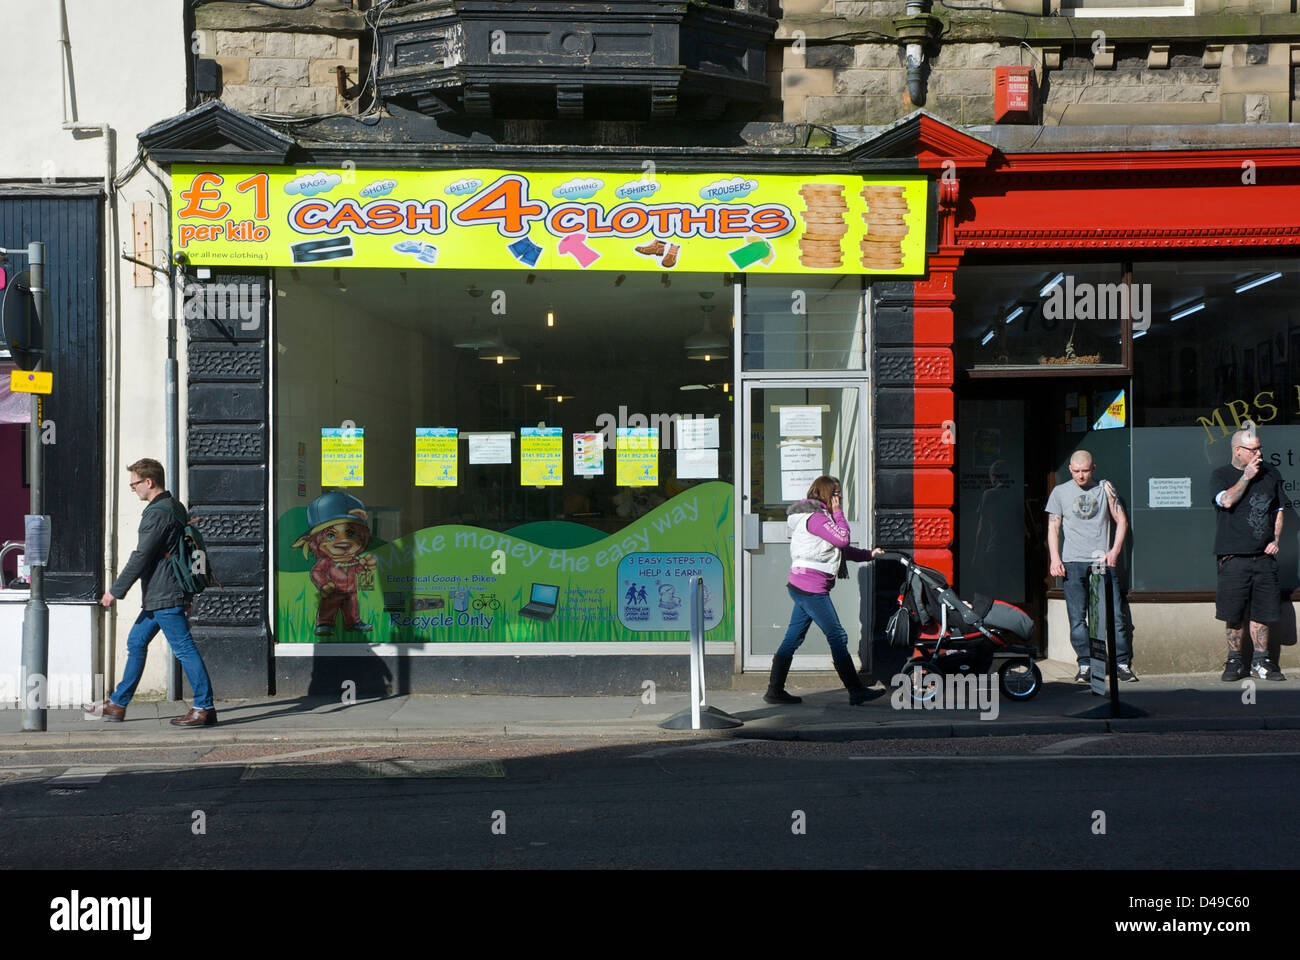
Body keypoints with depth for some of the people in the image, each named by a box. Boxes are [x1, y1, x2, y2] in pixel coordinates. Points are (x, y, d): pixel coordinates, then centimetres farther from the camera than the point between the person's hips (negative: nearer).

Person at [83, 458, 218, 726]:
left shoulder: (157, 514, -16)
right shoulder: (175, 508, 15)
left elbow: (141, 558, -17)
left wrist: (115, 591, -10)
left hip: (165, 598, -11)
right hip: (159, 597, 11)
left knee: (184, 648, -6)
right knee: (136, 642, 15)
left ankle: (204, 708, -3)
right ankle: (117, 704, 21)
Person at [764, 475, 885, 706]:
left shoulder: (817, 516, 20)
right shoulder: (815, 517, -13)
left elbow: (838, 548, 26)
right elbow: (843, 539, -18)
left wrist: (868, 554, 27)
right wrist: (838, 512, -7)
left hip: (800, 588, 11)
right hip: (811, 588, -11)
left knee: (793, 638, 9)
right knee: (837, 637, -6)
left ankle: (775, 690, 10)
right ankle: (856, 692, -2)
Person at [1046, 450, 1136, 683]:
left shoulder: (1105, 488, 10)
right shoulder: (1060, 492, 10)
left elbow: (1121, 520, 12)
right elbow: (1053, 528, 10)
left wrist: (1115, 550, 0)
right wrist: (1055, 558, -2)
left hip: (1103, 561, 0)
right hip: (1073, 562, 0)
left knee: (1116, 615, -6)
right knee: (1077, 617, -4)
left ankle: (1122, 664, 1)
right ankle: (1085, 665, 2)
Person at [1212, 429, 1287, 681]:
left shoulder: (1270, 475, 14)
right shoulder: (1220, 476, 3)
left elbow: (1278, 511, 20)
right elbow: (1227, 500, -16)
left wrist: (1276, 540, 7)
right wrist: (1247, 476, -10)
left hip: (1264, 556, 3)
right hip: (1234, 556, -3)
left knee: (1262, 611, 3)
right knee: (1234, 614, -2)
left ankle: (1260, 661, 11)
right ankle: (1235, 661, 9)